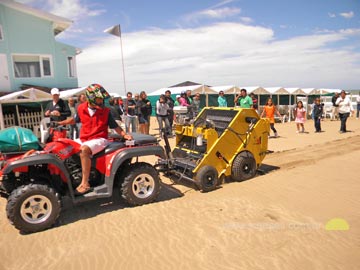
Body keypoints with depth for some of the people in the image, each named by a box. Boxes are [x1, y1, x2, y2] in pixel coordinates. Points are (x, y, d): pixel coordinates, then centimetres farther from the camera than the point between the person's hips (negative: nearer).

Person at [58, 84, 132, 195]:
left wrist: (124, 135, -14)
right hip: (83, 139, 6)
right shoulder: (81, 108, 4)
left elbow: (115, 126, 0)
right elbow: (75, 119, 22)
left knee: (84, 149, -34)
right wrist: (60, 123, 13)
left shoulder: (105, 111, -4)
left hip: (99, 139, -6)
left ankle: (85, 184, -31)